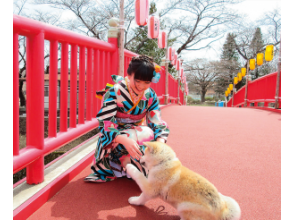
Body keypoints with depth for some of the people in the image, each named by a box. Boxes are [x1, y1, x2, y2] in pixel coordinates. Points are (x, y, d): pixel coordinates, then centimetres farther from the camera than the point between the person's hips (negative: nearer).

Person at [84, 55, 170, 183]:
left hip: (138, 135, 4)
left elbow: (157, 124, -6)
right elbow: (104, 124, -25)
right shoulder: (114, 92, -19)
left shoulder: (151, 96, -5)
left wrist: (160, 141, -29)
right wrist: (125, 140, -43)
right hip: (114, 140, -4)